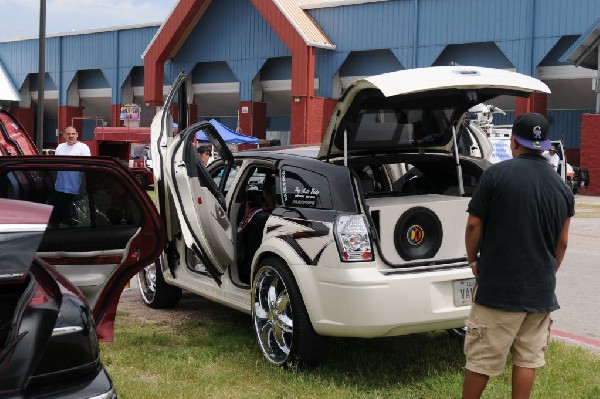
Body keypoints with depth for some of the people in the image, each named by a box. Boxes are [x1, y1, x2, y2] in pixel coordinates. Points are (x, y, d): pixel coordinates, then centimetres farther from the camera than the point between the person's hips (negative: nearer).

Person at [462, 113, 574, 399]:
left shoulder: (496, 174, -9)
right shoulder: (562, 188, 4)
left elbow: (474, 225, -7)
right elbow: (562, 243, 11)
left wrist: (473, 260, 9)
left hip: (497, 286, -4)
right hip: (541, 291, 4)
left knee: (481, 358, 5)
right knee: (528, 358, 12)